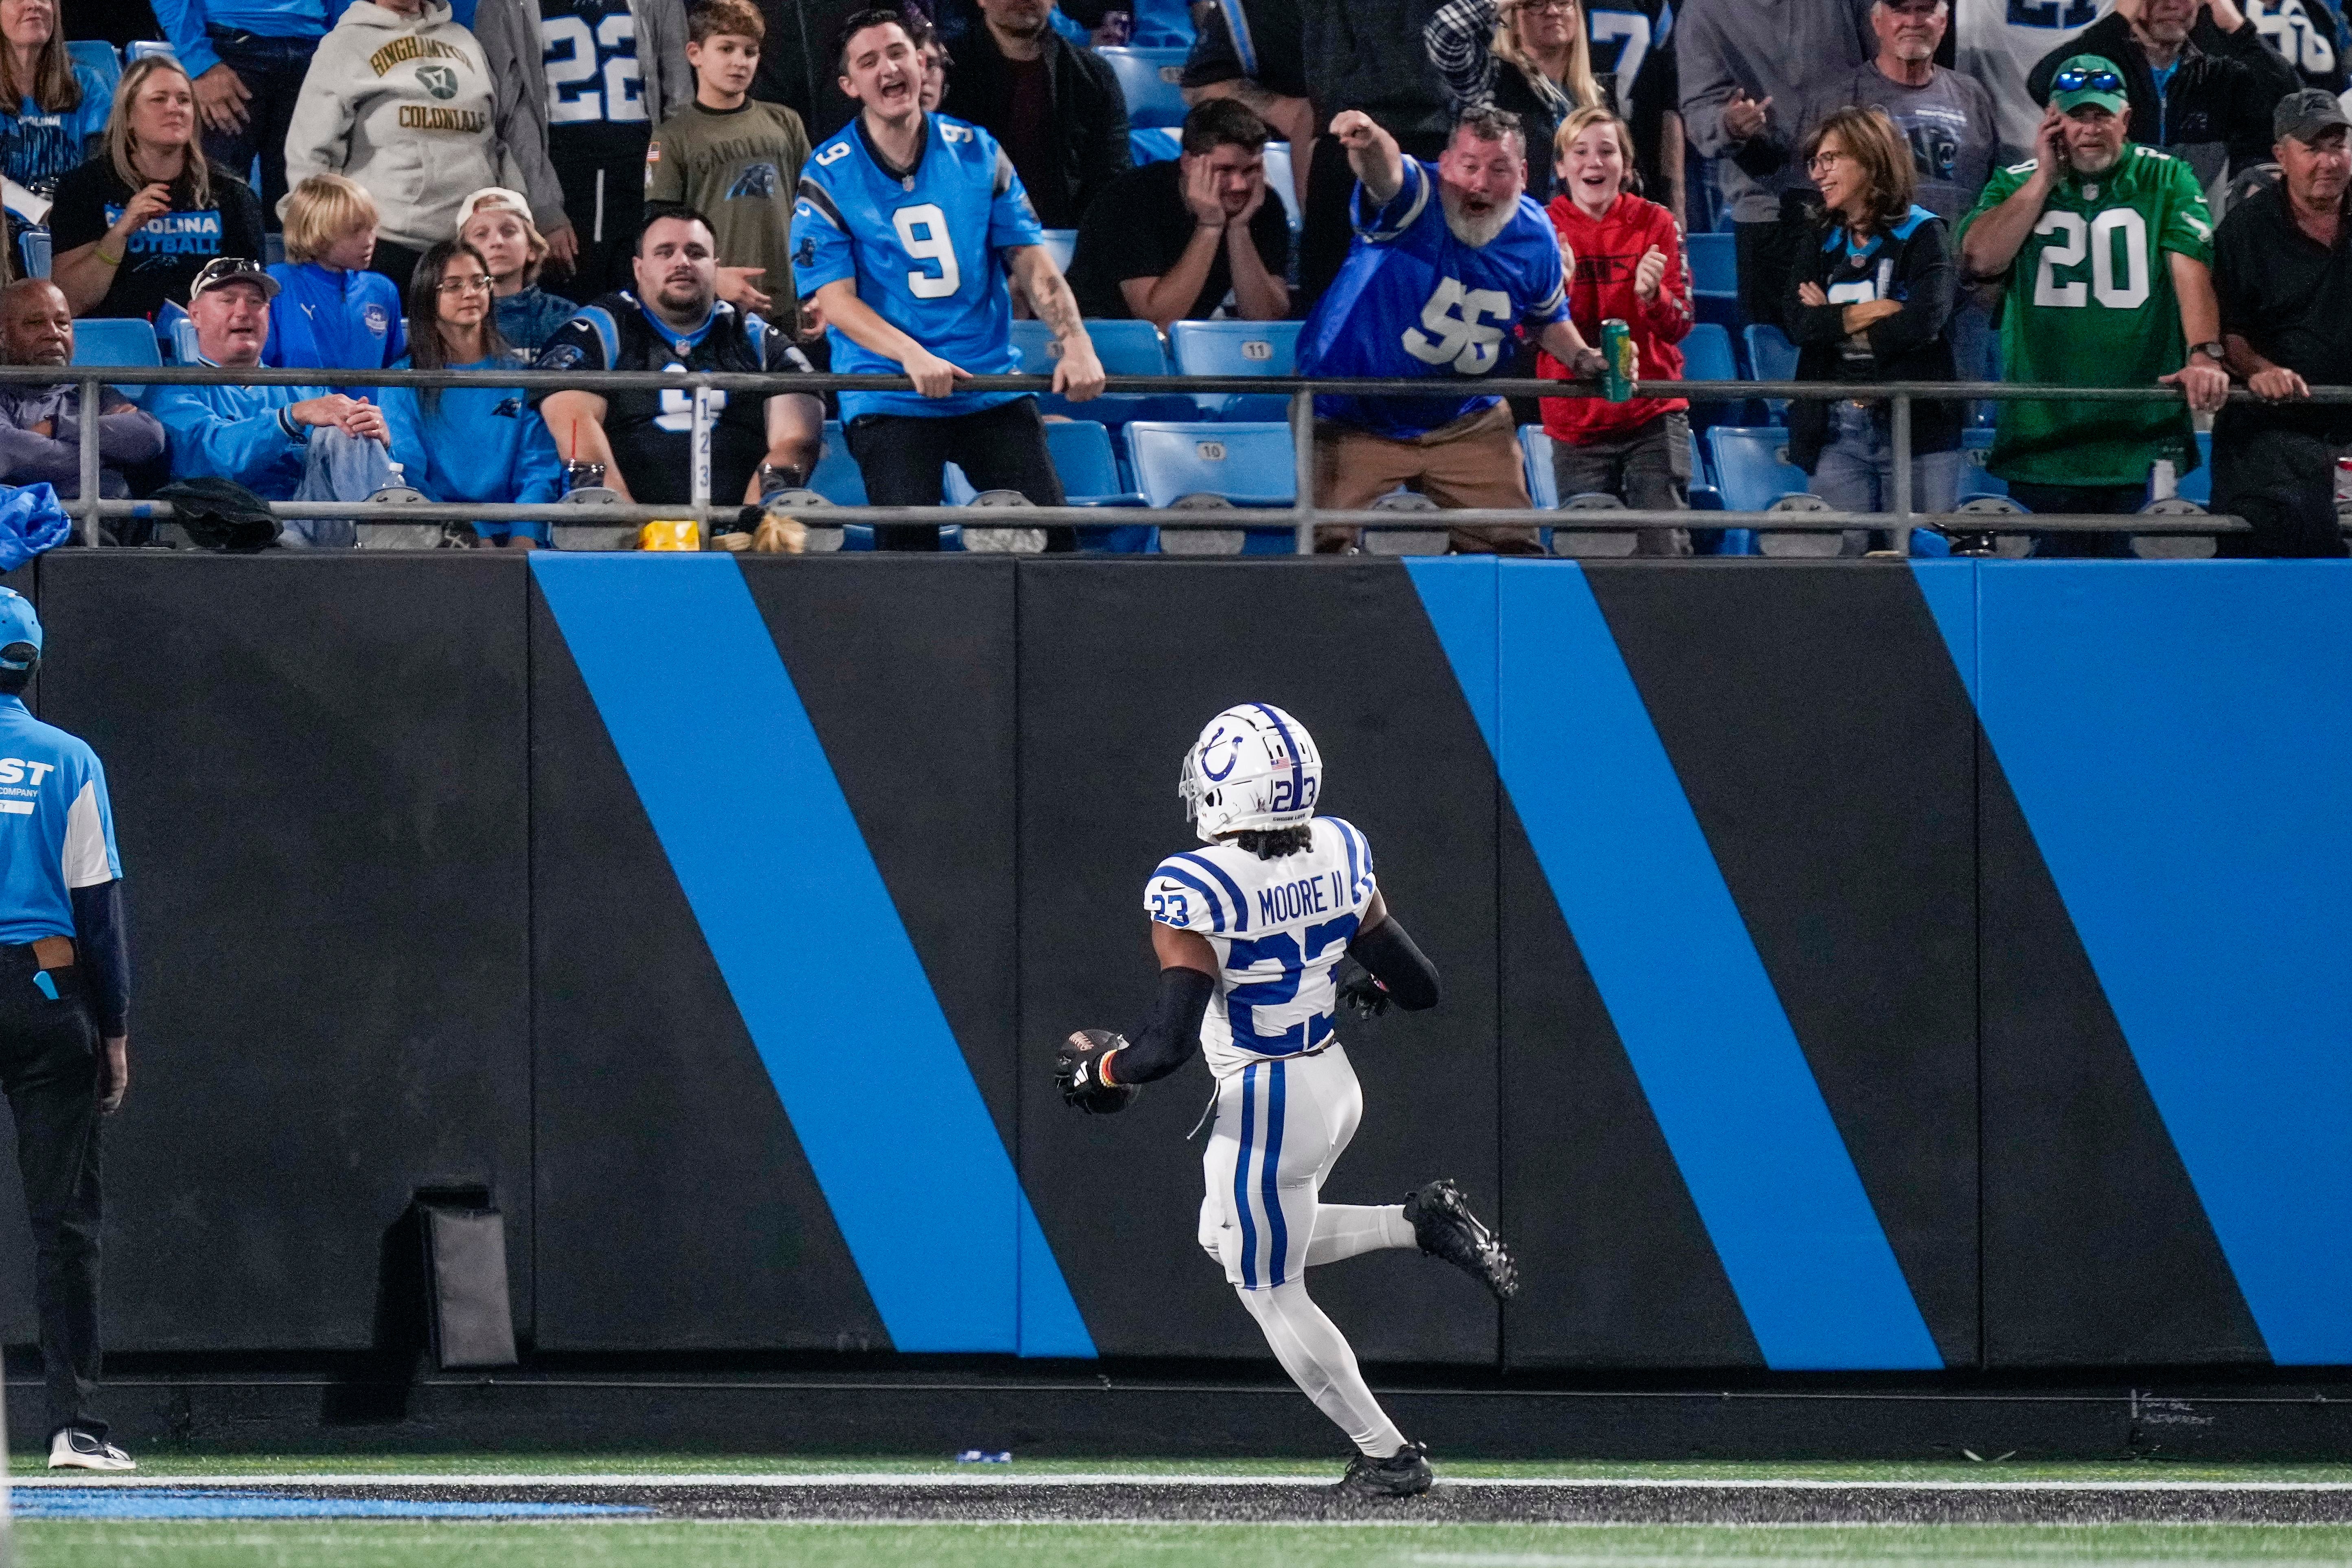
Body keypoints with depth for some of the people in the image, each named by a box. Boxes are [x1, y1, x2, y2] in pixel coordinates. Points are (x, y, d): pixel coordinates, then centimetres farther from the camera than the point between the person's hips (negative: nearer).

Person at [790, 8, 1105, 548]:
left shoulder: (976, 153, 8)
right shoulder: (827, 179, 0)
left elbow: (1031, 260, 8)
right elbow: (835, 299, -7)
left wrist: (1075, 342, -8)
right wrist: (913, 357, -22)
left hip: (993, 392, 3)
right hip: (890, 398, -3)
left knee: (1049, 535, -8)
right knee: (909, 543, -19)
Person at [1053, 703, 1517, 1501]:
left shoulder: (1194, 890, -24)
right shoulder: (1339, 854, -5)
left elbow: (1169, 1042, -28)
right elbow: (1419, 988, 2)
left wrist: (1101, 1070, -8)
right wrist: (1369, 986, 25)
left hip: (1264, 1109, -7)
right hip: (1335, 1084, 7)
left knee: (1272, 1293, 14)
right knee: (1233, 1246, 28)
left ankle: (1388, 1457, 19)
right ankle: (1420, 1224, 12)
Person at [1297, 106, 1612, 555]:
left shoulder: (1535, 236, -5)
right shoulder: (1415, 198, -22)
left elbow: (1548, 319, 15)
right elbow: (1387, 173, -49)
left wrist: (1583, 359, -5)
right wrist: (1369, 145, -72)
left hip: (1466, 424, 4)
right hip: (1354, 420, -4)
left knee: (1511, 547, 4)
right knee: (1325, 545, -11)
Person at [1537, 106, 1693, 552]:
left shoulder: (1656, 224, 2)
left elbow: (1680, 326, -2)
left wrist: (1651, 295, -24)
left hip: (1654, 417, -1)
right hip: (1576, 424, 1)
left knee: (1665, 550, -11)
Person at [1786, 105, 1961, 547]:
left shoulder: (1922, 234, 0)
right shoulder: (1823, 243, 15)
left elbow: (1926, 321, -15)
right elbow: (1799, 324, 0)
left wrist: (1836, 322, -4)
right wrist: (1876, 312, -10)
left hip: (1915, 424, -4)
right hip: (1836, 429, 4)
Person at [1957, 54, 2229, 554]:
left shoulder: (2167, 180, 6)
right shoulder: (2016, 185, 12)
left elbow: (2190, 268, -8)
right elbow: (1980, 259, -5)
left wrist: (2204, 354, -24)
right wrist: (2046, 177, -3)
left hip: (2142, 432, -1)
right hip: (2043, 430, 1)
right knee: (2059, 560, 0)